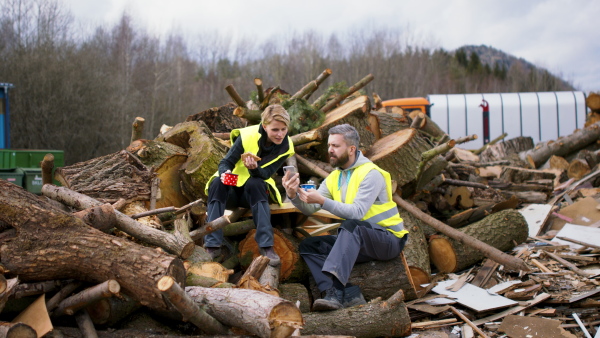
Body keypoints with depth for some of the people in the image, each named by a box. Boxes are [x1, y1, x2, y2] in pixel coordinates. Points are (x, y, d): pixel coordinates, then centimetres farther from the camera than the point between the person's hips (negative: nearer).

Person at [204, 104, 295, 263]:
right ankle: (212, 246, -38)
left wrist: (255, 169, -39)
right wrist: (225, 173, -37)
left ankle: (266, 245, -40)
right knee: (217, 183, -34)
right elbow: (226, 162, -13)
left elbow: (265, 175, -16)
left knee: (255, 184, -35)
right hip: (231, 189, 0)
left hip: (256, 190, 1)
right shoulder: (247, 136, -16)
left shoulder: (285, 147, -10)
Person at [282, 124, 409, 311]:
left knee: (351, 226, -36)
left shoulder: (371, 174, -13)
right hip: (358, 241, 8)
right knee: (308, 246, -7)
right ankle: (349, 294, -26)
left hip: (387, 239, -7)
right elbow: (310, 208, 2)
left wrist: (322, 201, -33)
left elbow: (357, 212, -27)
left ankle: (334, 288, -50)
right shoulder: (334, 177, 10)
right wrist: (294, 195, -18)